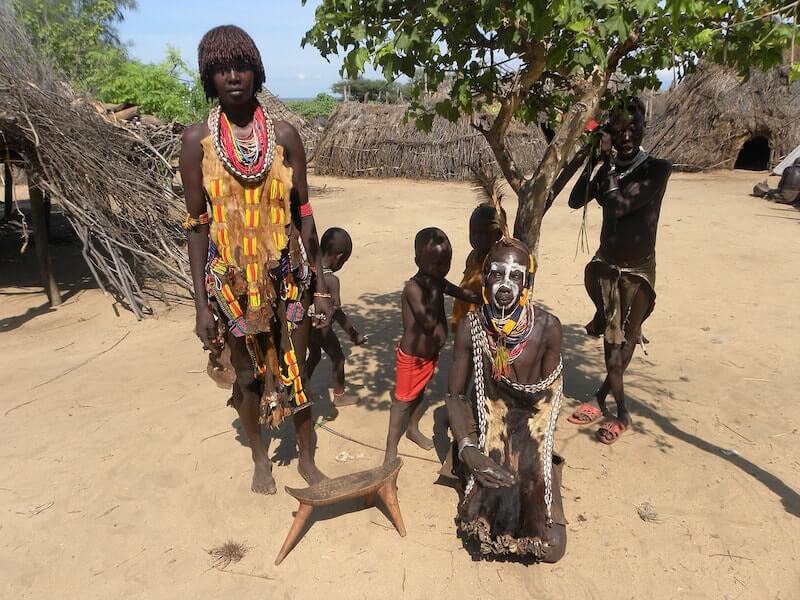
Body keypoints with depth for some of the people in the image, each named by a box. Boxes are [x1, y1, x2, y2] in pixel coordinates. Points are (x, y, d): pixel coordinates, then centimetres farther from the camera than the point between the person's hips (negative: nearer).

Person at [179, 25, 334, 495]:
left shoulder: (284, 134, -2)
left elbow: (303, 213, 1)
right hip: (231, 280, 0)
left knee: (295, 371, 10)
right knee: (246, 375, 15)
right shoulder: (198, 140, -4)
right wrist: (202, 304, -5)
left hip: (287, 276, 0)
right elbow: (197, 225, -3)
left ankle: (307, 458, 32)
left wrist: (321, 286, 1)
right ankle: (261, 458, 38)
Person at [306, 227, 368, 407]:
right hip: (321, 328, -7)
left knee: (314, 355, 29)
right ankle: (339, 396, 31)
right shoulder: (331, 280, -27)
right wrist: (354, 335, -21)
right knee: (338, 358, 16)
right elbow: (338, 313, -28)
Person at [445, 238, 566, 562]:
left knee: (552, 545, -9)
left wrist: (535, 448, -13)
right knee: (482, 533, -13)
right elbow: (454, 394, -6)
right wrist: (467, 450, -18)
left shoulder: (547, 327, -15)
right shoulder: (471, 326, -13)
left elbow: (549, 394, -4)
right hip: (486, 426, 0)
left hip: (530, 427, 0)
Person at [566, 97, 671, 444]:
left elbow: (619, 206, -24)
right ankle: (621, 413, 20)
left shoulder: (657, 169, -13)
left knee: (623, 343, 7)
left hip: (638, 272, -4)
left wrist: (609, 163, -18)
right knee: (612, 342, 8)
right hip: (605, 267, 4)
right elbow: (576, 201, -4)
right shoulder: (608, 169, 3)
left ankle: (603, 398, 27)